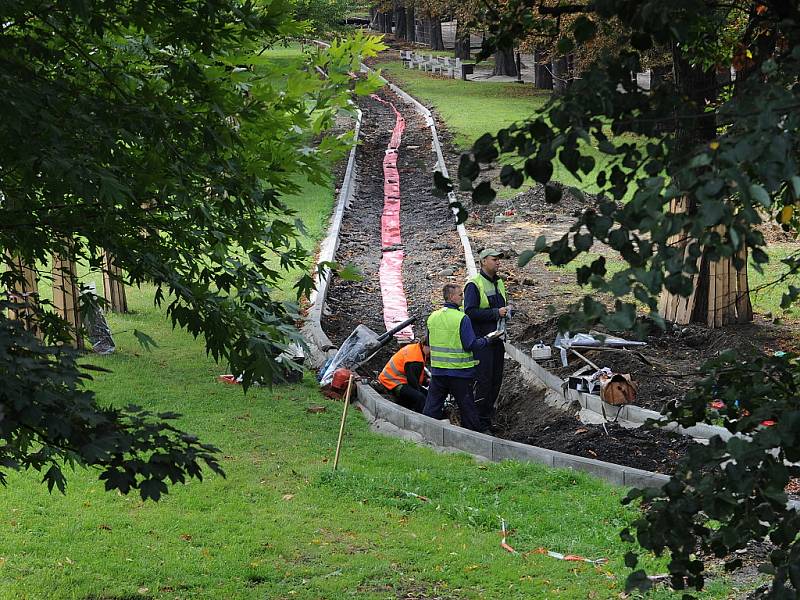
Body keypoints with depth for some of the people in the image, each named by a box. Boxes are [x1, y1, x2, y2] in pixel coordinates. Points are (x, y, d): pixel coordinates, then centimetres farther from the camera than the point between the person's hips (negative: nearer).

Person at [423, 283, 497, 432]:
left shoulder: (432, 318, 2)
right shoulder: (462, 319, -16)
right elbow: (471, 345, -17)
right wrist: (486, 341, -1)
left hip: (437, 370, 4)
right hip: (459, 371, -4)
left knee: (432, 407, 9)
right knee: (467, 406, 8)